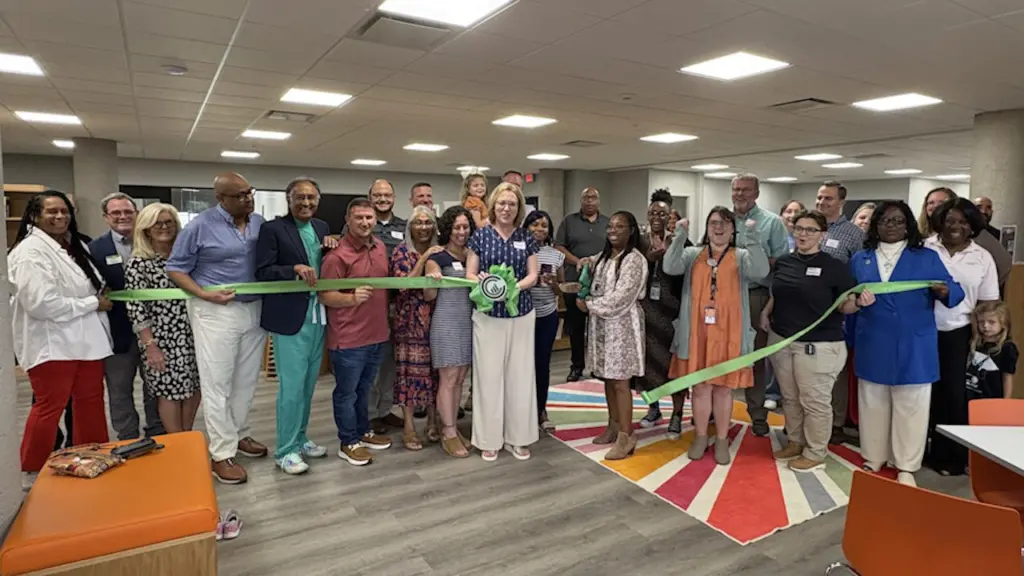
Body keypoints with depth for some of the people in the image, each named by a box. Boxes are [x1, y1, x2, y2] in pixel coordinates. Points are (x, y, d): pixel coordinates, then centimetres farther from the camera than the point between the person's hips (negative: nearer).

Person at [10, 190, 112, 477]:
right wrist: (93, 303, -15)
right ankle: (32, 472, 19)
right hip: (51, 343, -8)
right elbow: (40, 303, -23)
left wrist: (101, 294, 6)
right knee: (49, 406, 2)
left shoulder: (75, 246, 13)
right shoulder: (30, 251, -14)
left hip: (85, 339, 8)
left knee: (91, 401, 14)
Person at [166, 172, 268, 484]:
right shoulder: (200, 226, -8)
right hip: (216, 312, -4)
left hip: (255, 309, 5)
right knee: (217, 384, 1)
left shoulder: (260, 222, 4)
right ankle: (222, 455, 9)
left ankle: (240, 435, 32)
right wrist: (205, 295, -16)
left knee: (246, 381, 15)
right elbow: (175, 269, -3)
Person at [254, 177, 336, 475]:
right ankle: (285, 450, 13)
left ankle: (299, 439, 31)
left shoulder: (322, 227, 11)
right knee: (292, 385, -2)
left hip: (318, 314, 6)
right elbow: (262, 272, -12)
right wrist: (295, 269, -25)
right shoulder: (272, 228, -7)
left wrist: (332, 247, -3)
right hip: (289, 317, -6)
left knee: (308, 383, 15)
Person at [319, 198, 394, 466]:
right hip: (349, 337, -7)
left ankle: (363, 432, 38)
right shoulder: (337, 254, -17)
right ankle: (348, 443, 22)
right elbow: (325, 296, -17)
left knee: (363, 389, 22)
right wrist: (352, 298, -33)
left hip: (377, 333, 7)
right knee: (347, 392, 8)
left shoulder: (381, 247, 7)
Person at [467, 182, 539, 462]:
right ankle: (489, 439, 14)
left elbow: (533, 275, 3)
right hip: (488, 315, -2)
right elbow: (469, 274, 0)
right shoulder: (480, 236, 0)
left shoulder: (526, 238, 5)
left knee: (520, 375, 5)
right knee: (489, 375, 1)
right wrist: (482, 281, -22)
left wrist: (514, 286, -17)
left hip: (521, 315, 2)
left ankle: (517, 437, 19)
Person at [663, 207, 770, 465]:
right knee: (700, 386, 10)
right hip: (697, 332, 1)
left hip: (728, 333, -1)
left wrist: (753, 239, -26)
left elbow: (761, 271, -16)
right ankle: (701, 437, 26)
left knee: (724, 387, 9)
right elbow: (669, 267, -11)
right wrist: (679, 236, -20)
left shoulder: (742, 256, 3)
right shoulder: (693, 254, 6)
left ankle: (722, 440, 24)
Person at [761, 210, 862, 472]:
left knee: (815, 401, 4)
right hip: (781, 340, 6)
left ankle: (815, 453, 20)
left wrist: (859, 302, -27)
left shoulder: (835, 266, -8)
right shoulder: (784, 262, 6)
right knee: (790, 398, 17)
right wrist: (766, 312, 6)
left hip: (818, 345, -5)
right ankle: (796, 442, 34)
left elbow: (845, 306, -7)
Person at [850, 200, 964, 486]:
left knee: (910, 407, 5)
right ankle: (873, 460, 24)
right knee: (873, 404, 11)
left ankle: (906, 467, 17)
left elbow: (954, 290, -3)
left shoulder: (927, 257, 3)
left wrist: (944, 291, -25)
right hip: (873, 346, 2)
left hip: (913, 348, -1)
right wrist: (854, 320, 2)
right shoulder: (860, 259, 7)